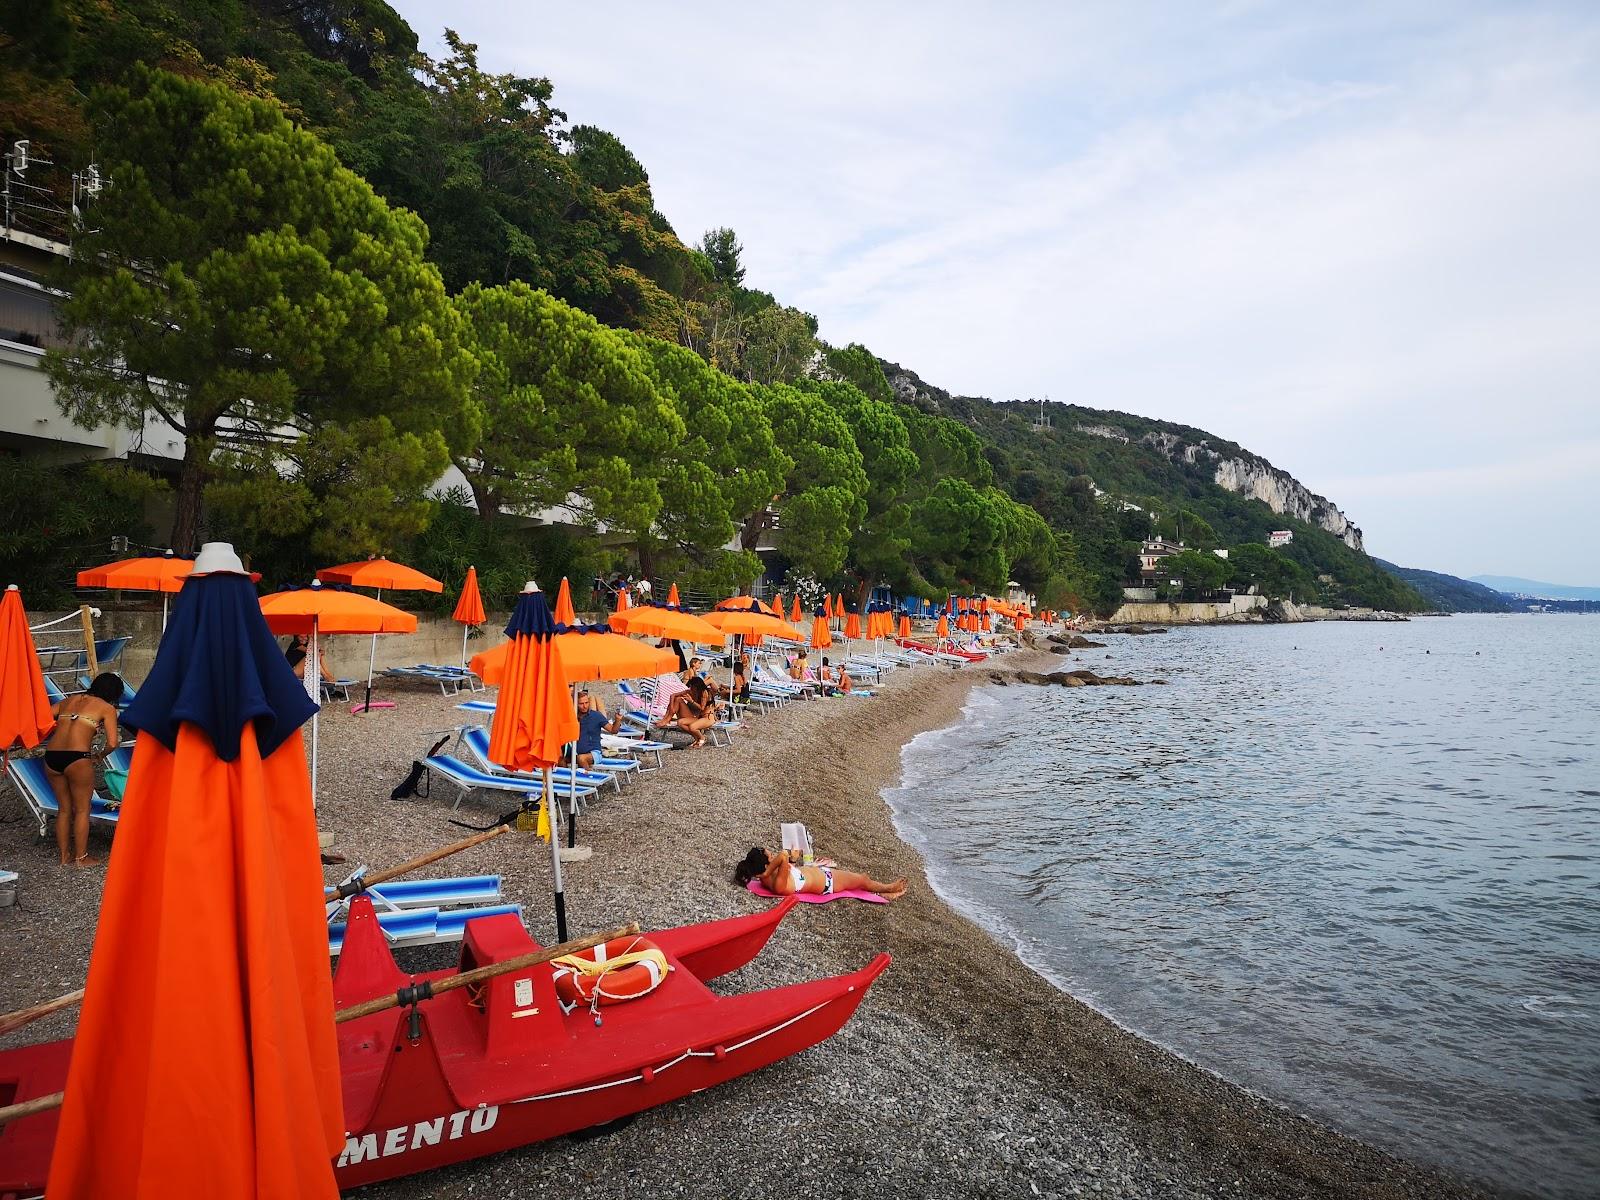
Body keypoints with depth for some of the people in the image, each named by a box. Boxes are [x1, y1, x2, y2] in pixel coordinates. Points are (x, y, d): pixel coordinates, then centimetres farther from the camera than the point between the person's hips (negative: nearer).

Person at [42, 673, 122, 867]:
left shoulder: (68, 700, 20)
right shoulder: (107, 708, 5)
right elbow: (112, 743, -5)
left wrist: (58, 730, 25)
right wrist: (99, 756, 14)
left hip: (51, 756, 5)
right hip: (77, 758, -5)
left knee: (64, 808, 20)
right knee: (82, 809, 11)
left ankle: (65, 856, 27)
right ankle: (81, 858, 17)